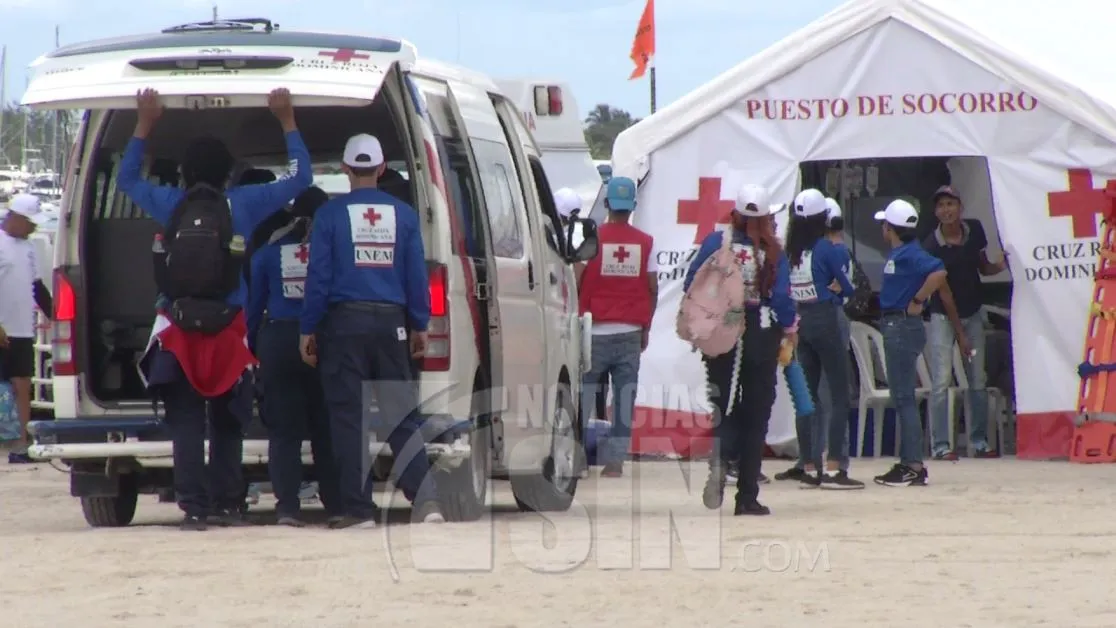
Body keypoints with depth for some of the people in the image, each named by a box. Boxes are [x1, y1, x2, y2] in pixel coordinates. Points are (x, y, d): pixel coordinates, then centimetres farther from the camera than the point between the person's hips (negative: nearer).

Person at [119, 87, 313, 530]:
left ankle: (194, 507, -7)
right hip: (227, 332, 0)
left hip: (177, 333, 0)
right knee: (226, 424, 11)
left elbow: (127, 178, 21)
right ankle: (226, 505, 10)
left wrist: (144, 124, 24)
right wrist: (287, 121, 13)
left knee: (186, 423, 0)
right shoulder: (241, 206, -2)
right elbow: (299, 177, 7)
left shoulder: (169, 207, 2)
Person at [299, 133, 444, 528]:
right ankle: (425, 498, -10)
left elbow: (319, 275, -4)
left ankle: (357, 508, 1)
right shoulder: (403, 214, 3)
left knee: (348, 418, 2)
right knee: (401, 414, 4)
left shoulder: (330, 214, -3)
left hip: (344, 322, -2)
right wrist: (419, 326, 14)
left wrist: (308, 329, 2)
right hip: (390, 322, 2)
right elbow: (417, 274, 5)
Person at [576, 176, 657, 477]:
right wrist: (646, 327, 15)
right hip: (631, 331, 2)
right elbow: (653, 288, 6)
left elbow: (576, 282, -4)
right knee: (624, 396, 2)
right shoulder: (646, 243, 3)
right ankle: (615, 460, 0)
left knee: (583, 392, 3)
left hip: (596, 330, -2)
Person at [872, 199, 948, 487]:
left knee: (904, 397, -9)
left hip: (903, 326, -11)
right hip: (894, 326, 11)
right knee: (901, 397, 14)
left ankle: (914, 467, -8)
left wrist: (917, 300, -21)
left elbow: (938, 272, -30)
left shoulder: (909, 254, -16)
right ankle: (907, 463, 19)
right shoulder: (897, 253, 13)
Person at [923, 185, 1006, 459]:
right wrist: (959, 332, -15)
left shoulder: (975, 230, -2)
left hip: (973, 314, 5)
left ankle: (980, 442, 14)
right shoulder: (932, 246, -17)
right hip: (943, 317, -5)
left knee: (978, 381, 6)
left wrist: (999, 266, -13)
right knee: (942, 381, -11)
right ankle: (940, 445, -9)